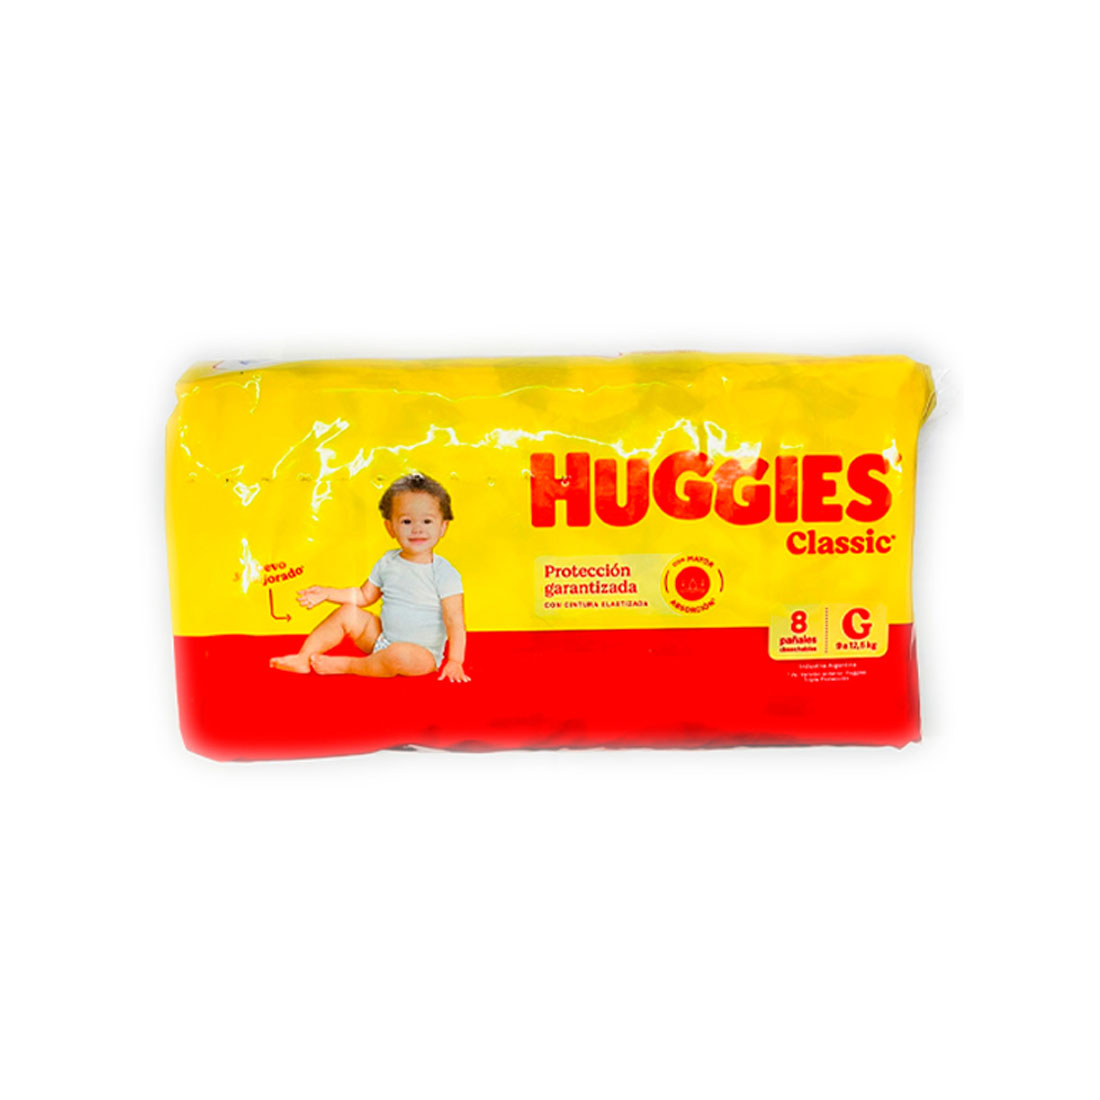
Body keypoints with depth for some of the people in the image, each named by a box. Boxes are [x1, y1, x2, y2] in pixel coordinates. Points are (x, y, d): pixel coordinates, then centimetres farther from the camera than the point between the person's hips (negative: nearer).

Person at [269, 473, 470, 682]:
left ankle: (345, 665, -16)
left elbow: (455, 621, -18)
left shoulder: (444, 573, -16)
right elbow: (364, 596, 15)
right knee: (348, 613, -2)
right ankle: (303, 658, 3)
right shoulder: (387, 562, 2)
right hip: (382, 639, 7)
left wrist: (455, 661, -26)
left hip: (422, 653, -6)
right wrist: (326, 594, 5)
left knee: (399, 655, -37)